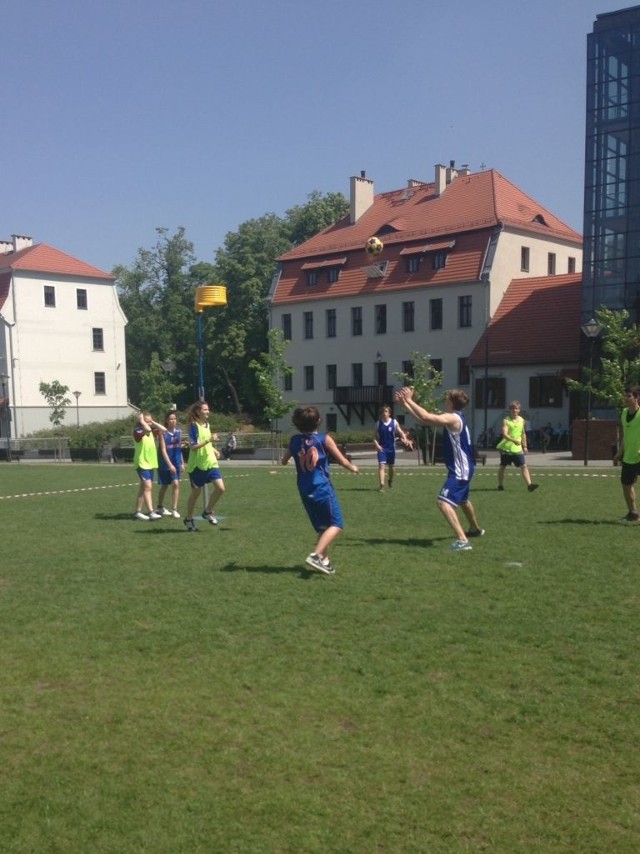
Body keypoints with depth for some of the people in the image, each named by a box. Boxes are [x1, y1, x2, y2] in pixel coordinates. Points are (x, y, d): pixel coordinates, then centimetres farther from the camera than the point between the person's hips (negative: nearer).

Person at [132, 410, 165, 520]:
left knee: (144, 488, 12)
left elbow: (163, 429, 9)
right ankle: (151, 512, -21)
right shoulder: (137, 431, -13)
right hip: (142, 464, -8)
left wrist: (153, 422, 5)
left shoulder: (151, 432, 11)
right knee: (148, 487, -16)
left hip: (151, 464, 8)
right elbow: (147, 429, -33)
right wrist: (142, 422, -18)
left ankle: (138, 511, 20)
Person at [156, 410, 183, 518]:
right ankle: (160, 507, 31)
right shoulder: (163, 432, -11)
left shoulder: (178, 431, 3)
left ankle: (174, 509, -3)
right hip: (165, 463, -3)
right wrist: (170, 464, -19)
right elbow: (163, 450, -14)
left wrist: (181, 463, 12)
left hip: (176, 462, 3)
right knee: (164, 486, 11)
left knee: (176, 484, -8)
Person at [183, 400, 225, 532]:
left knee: (220, 488, -6)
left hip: (210, 463, 6)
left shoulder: (207, 424, 11)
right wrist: (209, 440, -27)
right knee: (196, 492, 5)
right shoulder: (194, 426, -13)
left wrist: (213, 450, 10)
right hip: (197, 465, -6)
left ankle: (208, 511, 15)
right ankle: (188, 519, 23)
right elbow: (193, 446, -21)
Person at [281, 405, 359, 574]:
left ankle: (325, 561, 16)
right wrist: (353, 468, 19)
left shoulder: (295, 440, 4)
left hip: (305, 492, 6)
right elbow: (342, 461, -2)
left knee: (322, 528, 17)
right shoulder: (324, 439, -7)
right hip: (323, 489, -5)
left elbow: (284, 461, 19)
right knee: (336, 524, -2)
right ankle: (316, 555, -19)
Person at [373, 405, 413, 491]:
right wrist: (376, 444, -15)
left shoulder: (394, 422, -3)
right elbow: (375, 436, 3)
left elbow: (401, 432, -7)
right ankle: (382, 485, -17)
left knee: (391, 466, 15)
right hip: (381, 448, -1)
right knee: (381, 465, -14)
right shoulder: (378, 423, -1)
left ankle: (391, 480, 43)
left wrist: (405, 439, -26)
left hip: (391, 448, 1)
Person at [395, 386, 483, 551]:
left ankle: (463, 541, -26)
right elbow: (424, 418, 9)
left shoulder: (453, 418, -21)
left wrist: (409, 400, -24)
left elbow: (426, 417, -34)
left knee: (443, 503, -21)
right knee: (462, 500, 32)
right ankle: (476, 529, 55)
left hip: (460, 470, -11)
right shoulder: (453, 417, 8)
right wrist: (404, 403, 5)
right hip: (462, 468, 11)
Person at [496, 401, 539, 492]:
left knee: (524, 466, -8)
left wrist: (525, 446, 17)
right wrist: (514, 440, -37)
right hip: (506, 447, -4)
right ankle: (500, 485, 21)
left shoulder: (521, 420, 7)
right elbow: (505, 434, -22)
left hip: (517, 448, 4)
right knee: (503, 466, 8)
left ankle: (529, 485, -13)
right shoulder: (506, 420, -9)